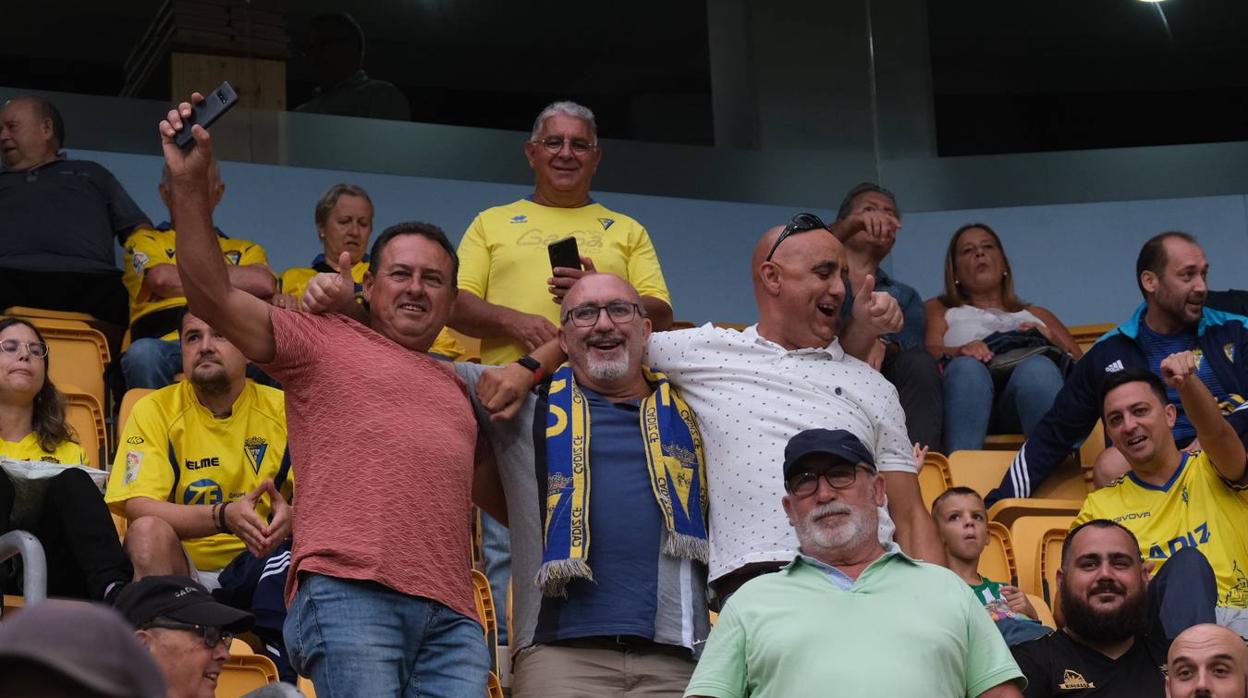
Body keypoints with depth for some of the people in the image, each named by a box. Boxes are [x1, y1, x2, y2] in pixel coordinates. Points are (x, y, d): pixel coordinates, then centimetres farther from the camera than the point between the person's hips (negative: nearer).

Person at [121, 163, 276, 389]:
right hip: (167, 342, -1)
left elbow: (265, 284, 6)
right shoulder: (146, 240, 26)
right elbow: (161, 279, 1)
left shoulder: (245, 250, 31)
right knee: (143, 354, -40)